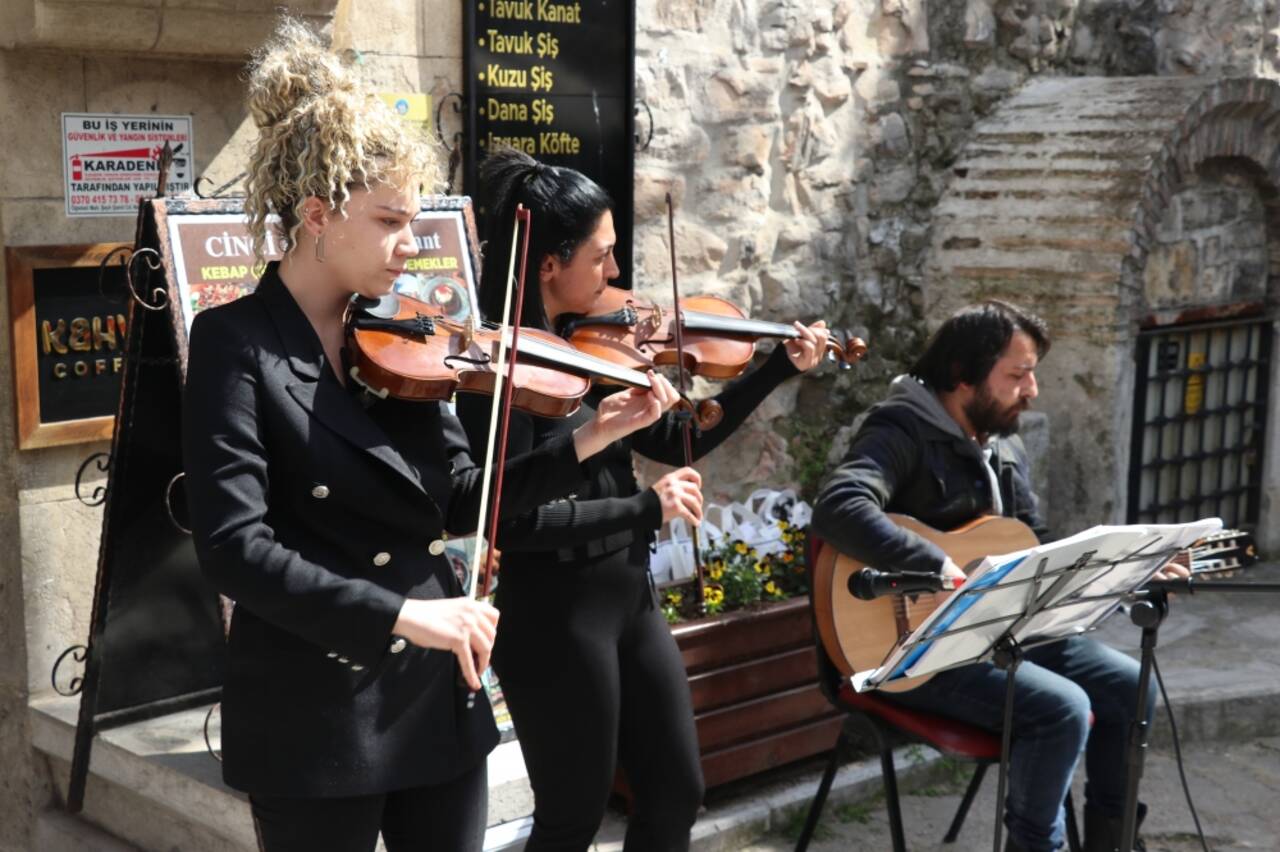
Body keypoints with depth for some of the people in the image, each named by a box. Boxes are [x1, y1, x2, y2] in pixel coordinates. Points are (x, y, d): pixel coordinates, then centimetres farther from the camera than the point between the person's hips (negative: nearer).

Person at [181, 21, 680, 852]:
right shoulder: (237, 341, -11)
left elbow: (458, 503, 7)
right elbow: (233, 545, -20)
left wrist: (587, 439, -5)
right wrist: (400, 614, -27)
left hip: (440, 698, 6)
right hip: (316, 719, -6)